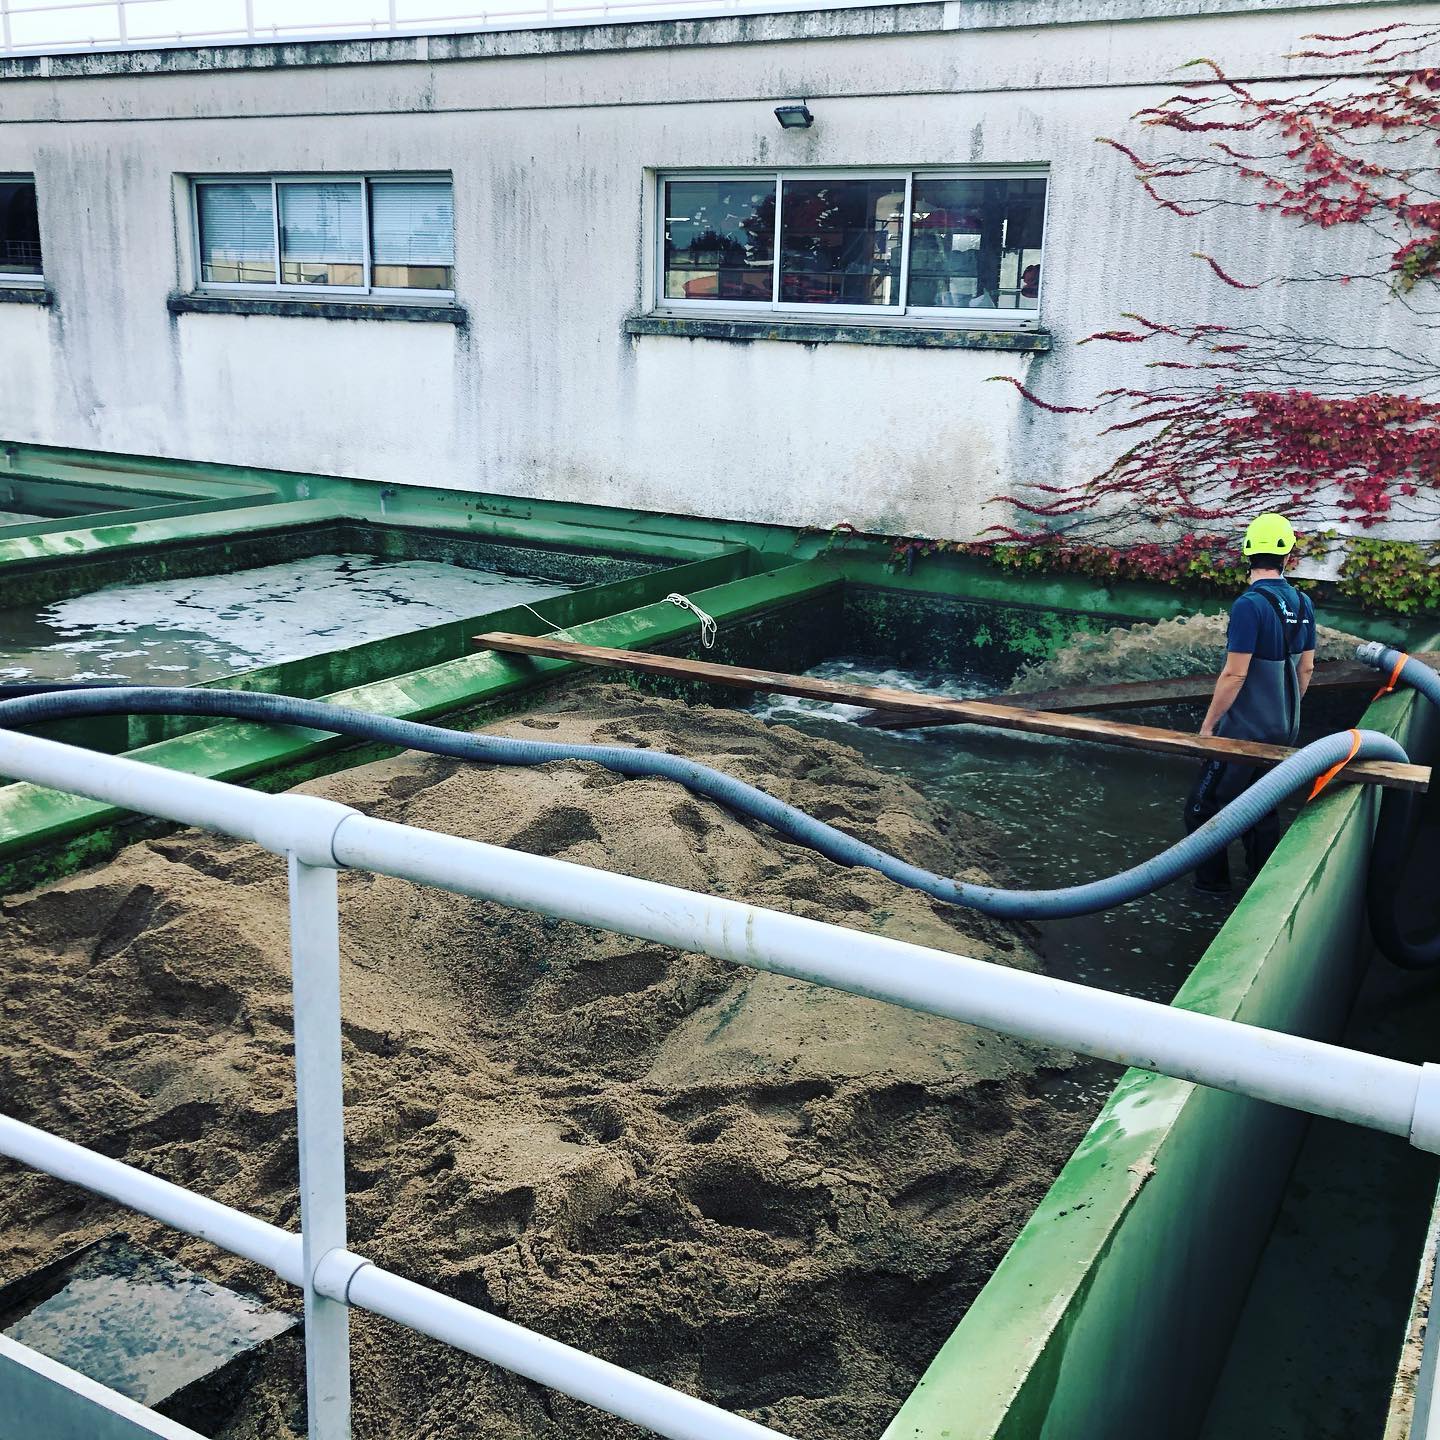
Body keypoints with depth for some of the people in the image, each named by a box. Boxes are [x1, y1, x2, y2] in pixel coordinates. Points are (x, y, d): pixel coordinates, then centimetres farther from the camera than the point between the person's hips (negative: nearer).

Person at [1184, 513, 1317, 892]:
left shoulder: (1250, 604, -20)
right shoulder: (1302, 604, 2)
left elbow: (1234, 675, -20)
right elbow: (1306, 668, 12)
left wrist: (1208, 724, -10)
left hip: (1246, 729, -8)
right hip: (1285, 729, 8)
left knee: (1203, 807, 5)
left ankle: (1212, 881, 13)